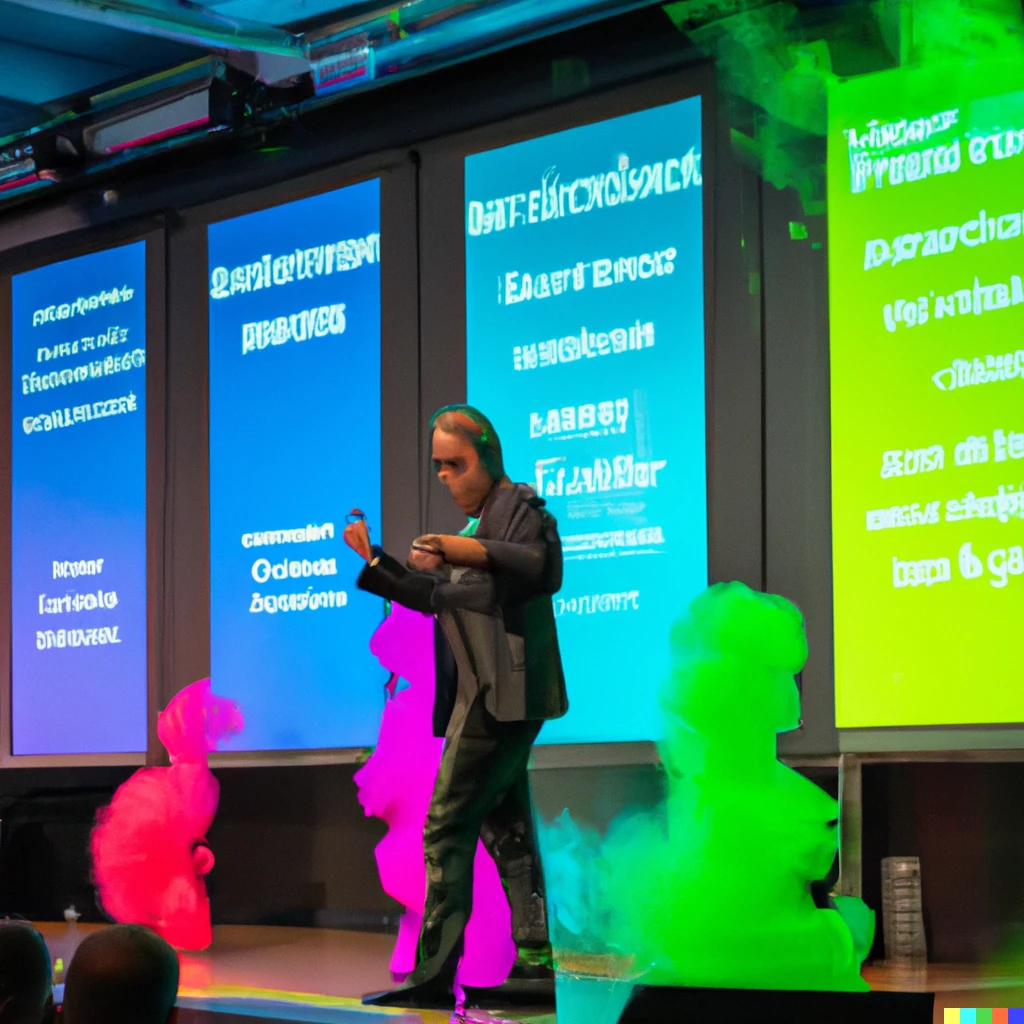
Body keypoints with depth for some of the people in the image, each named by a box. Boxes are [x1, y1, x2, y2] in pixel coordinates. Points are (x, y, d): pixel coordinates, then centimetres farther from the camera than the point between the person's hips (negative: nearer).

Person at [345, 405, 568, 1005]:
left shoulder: (518, 505, -5)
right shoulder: (475, 523, 24)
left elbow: (546, 568, -23)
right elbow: (433, 597, 26)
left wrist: (472, 553, -35)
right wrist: (371, 560, 17)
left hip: (504, 694, -10)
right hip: (487, 697, 10)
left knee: (447, 826, -13)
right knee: (504, 826, 10)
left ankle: (434, 972, -14)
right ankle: (536, 955, 12)